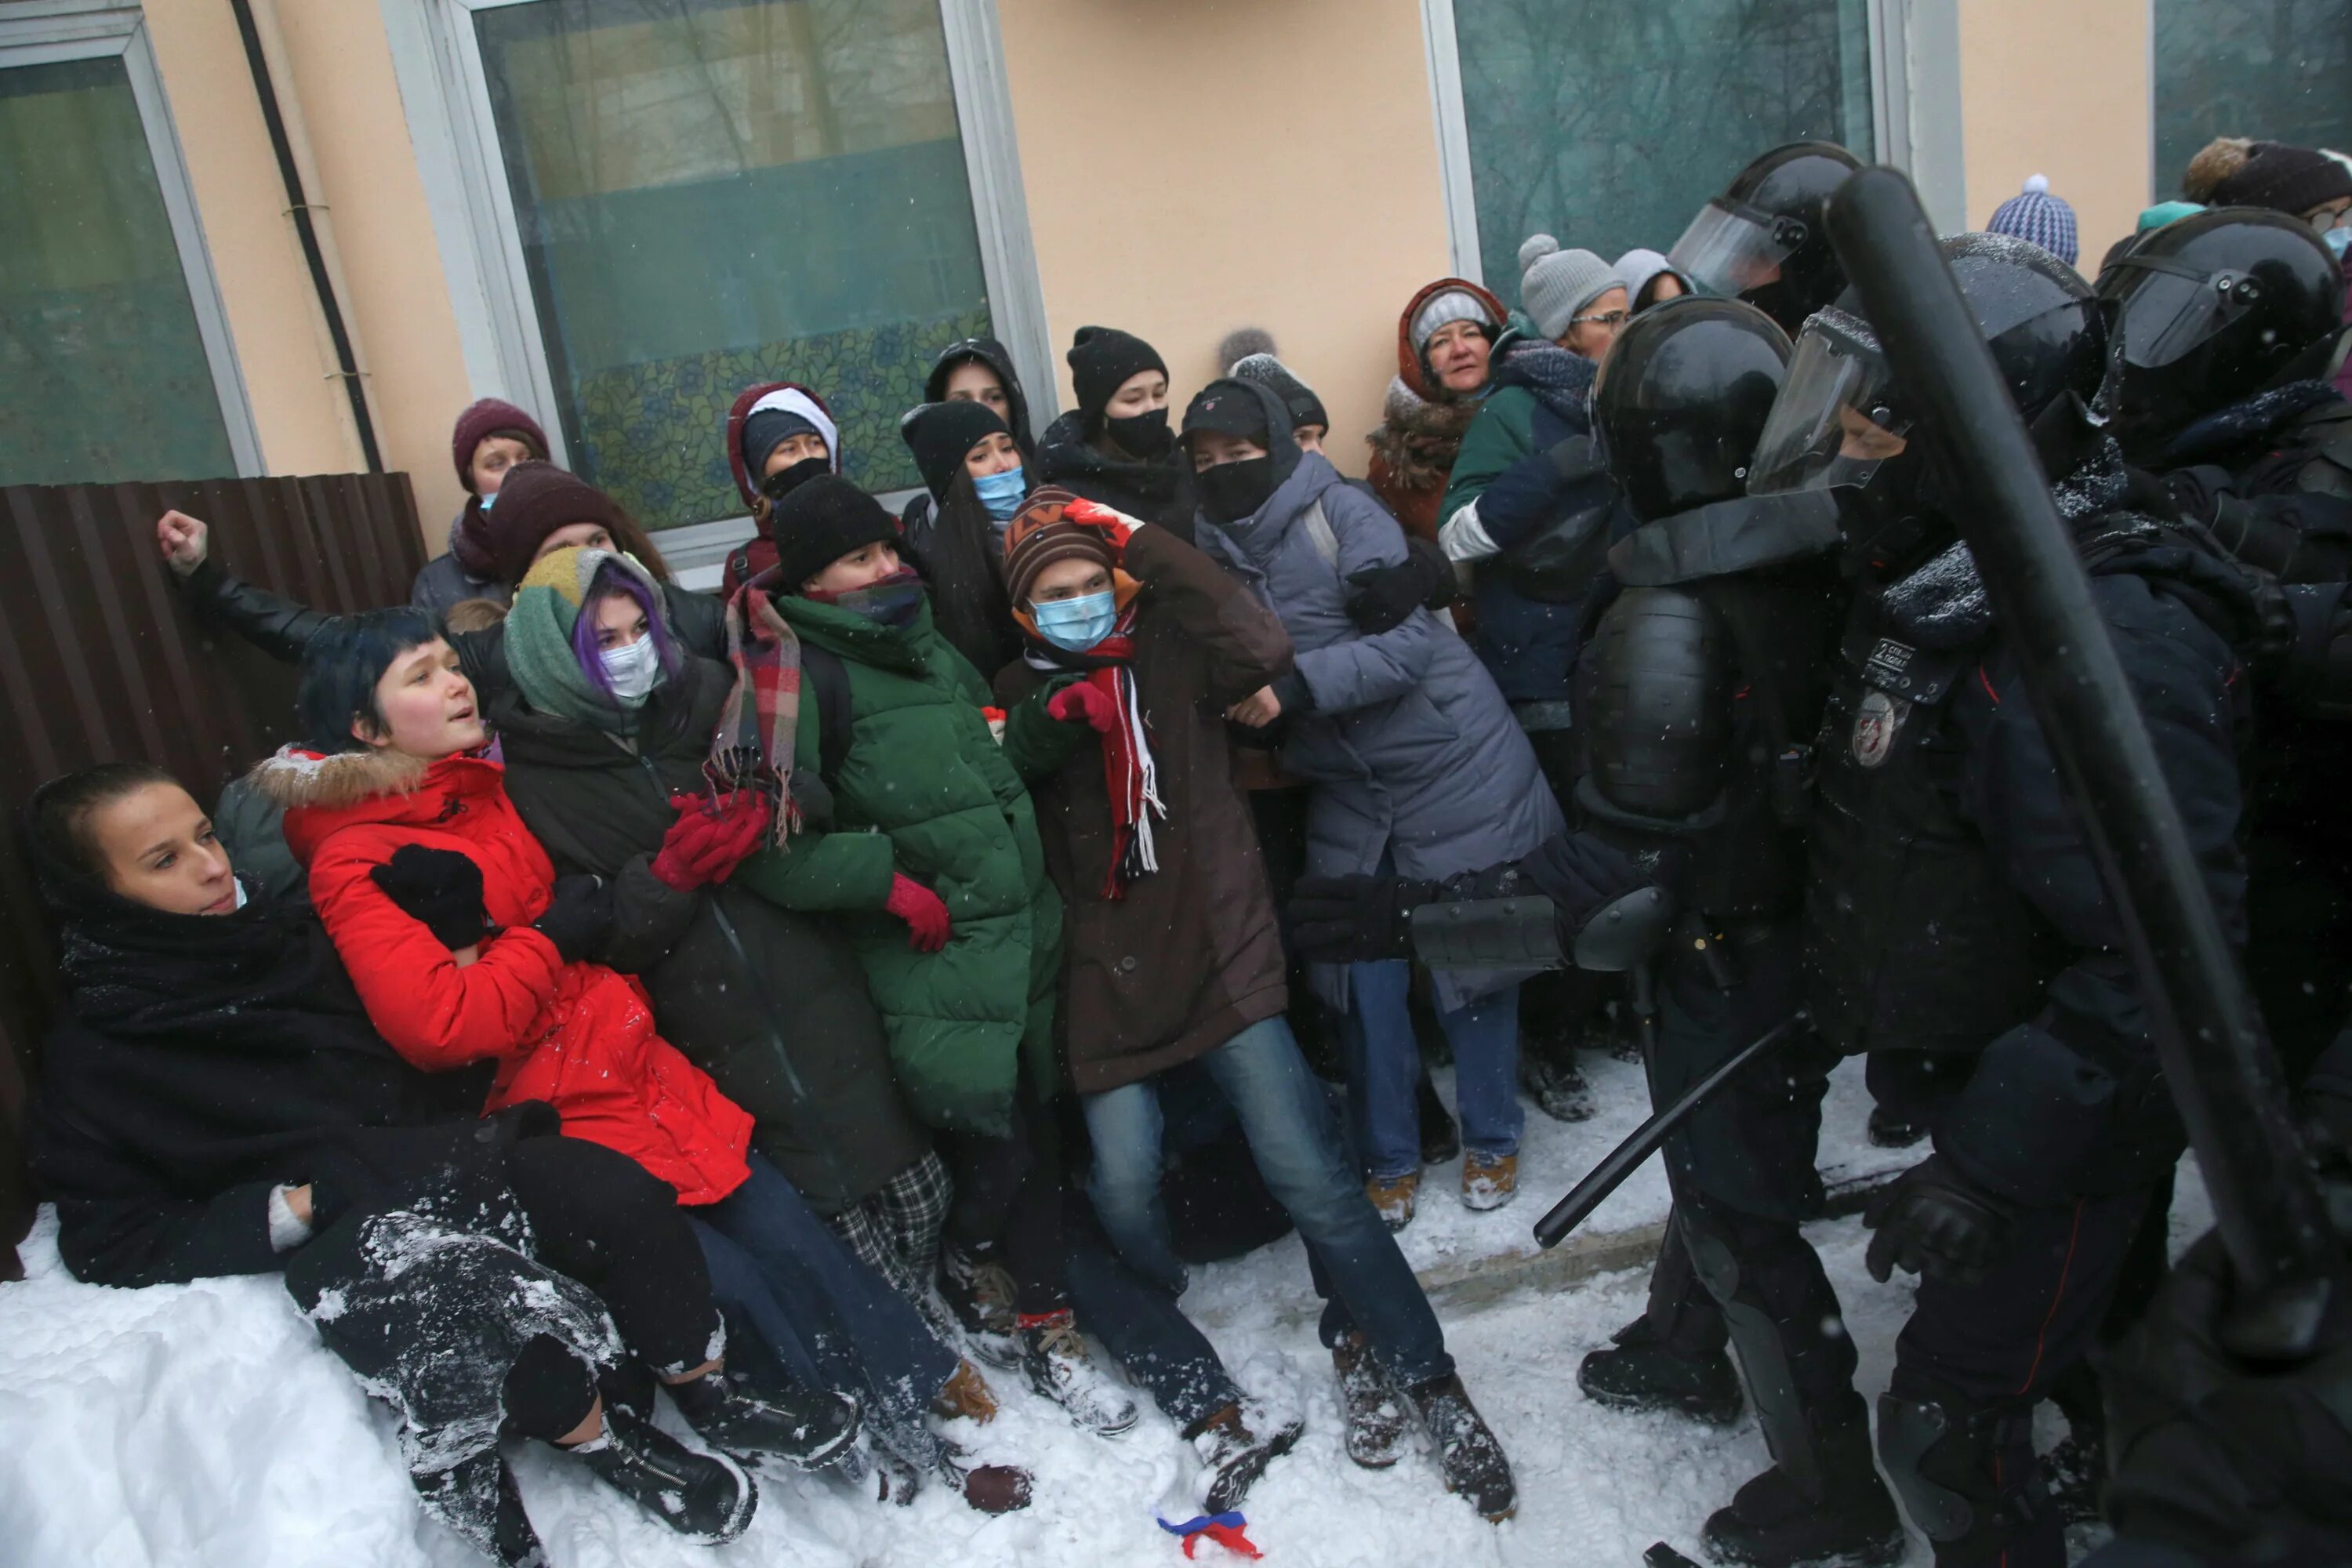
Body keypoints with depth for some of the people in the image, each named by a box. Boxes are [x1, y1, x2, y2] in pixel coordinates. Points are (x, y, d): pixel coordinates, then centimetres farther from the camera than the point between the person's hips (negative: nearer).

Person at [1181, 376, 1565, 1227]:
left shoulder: (1342, 514, -17)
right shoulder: (1212, 550, 1)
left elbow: (1408, 642, -25)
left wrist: (1295, 685, -33)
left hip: (1449, 765, -5)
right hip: (1345, 790, 5)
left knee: (1472, 954, 6)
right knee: (1363, 978, 7)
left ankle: (1491, 1142, 27)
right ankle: (1388, 1161, 25)